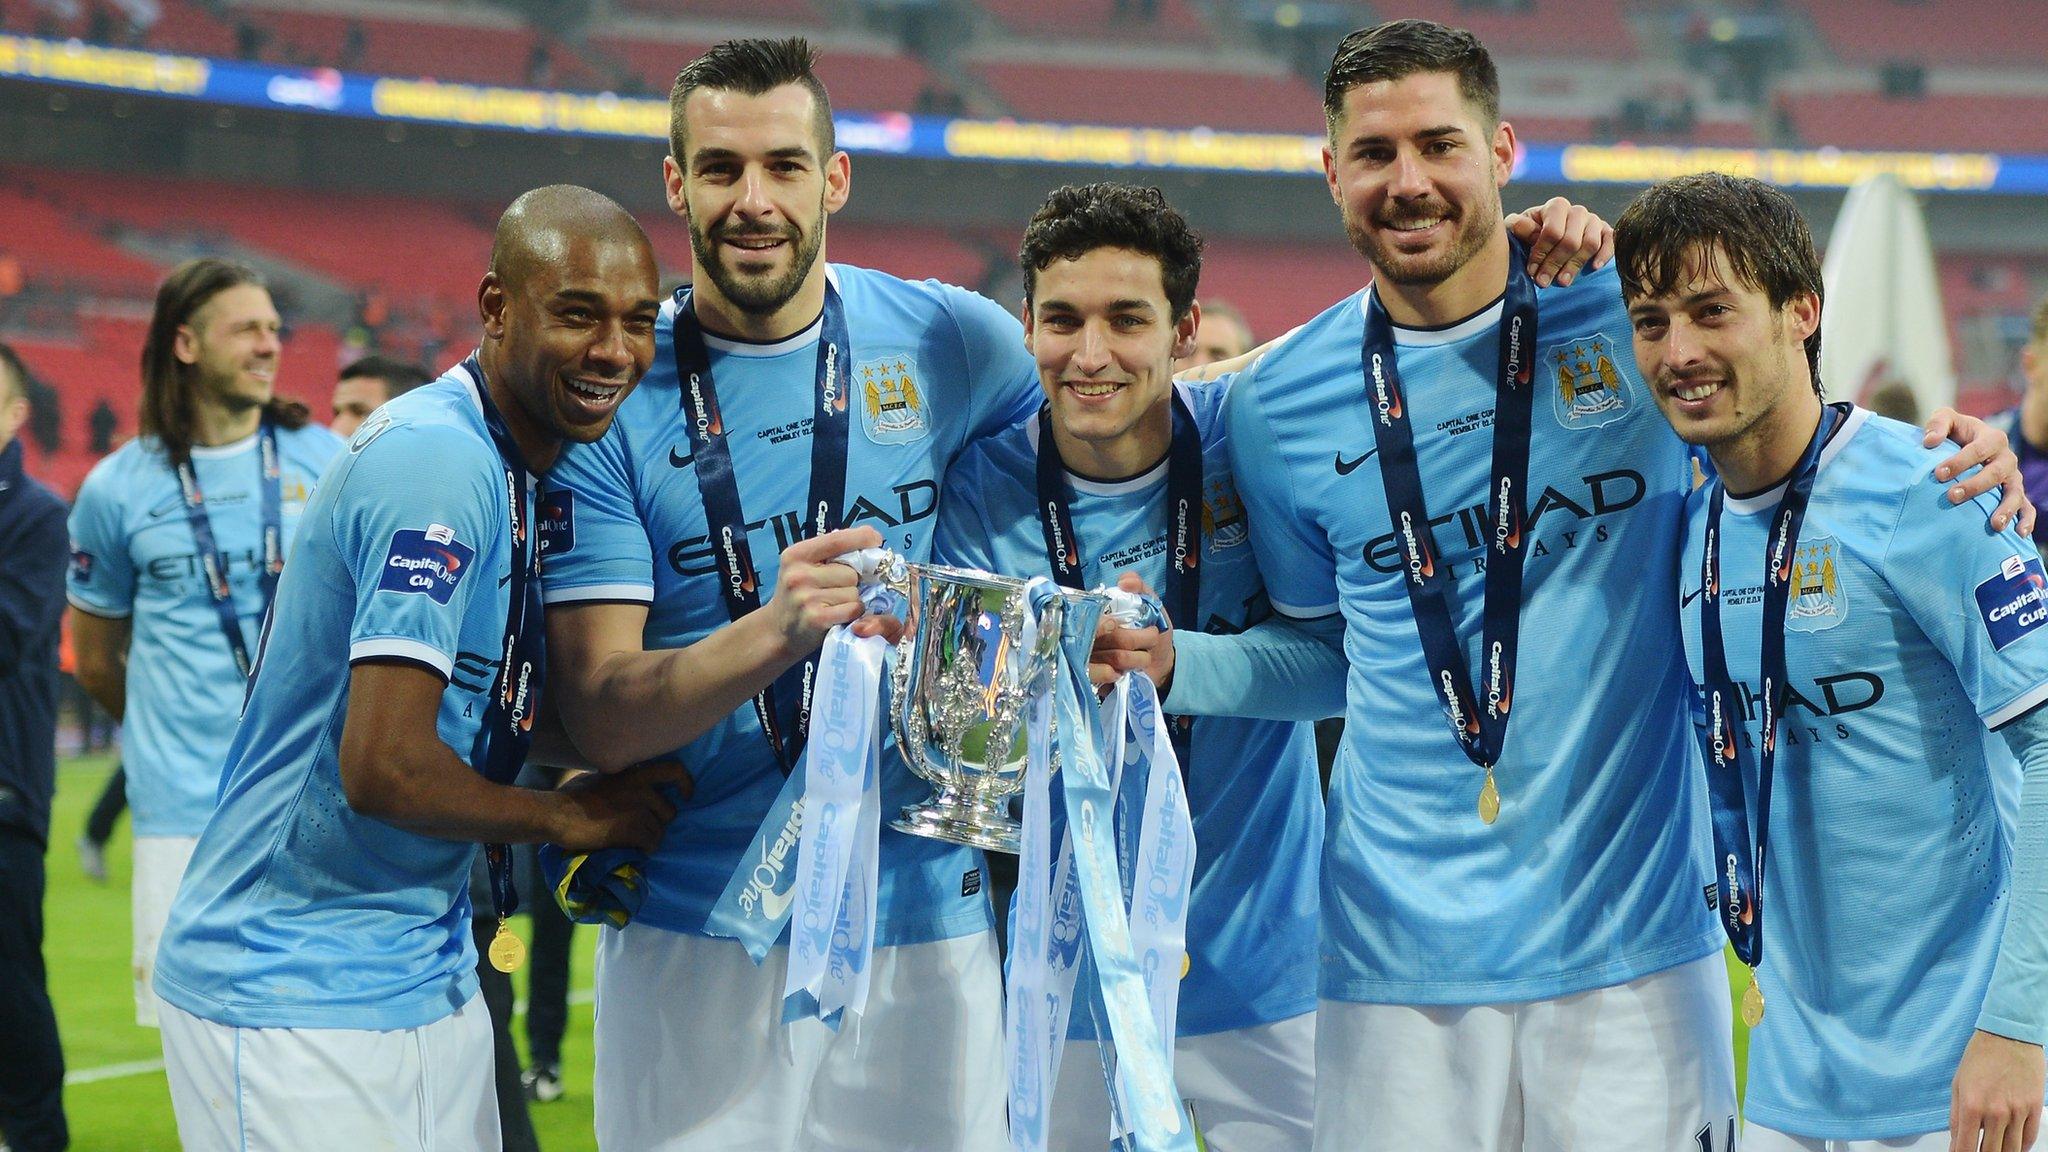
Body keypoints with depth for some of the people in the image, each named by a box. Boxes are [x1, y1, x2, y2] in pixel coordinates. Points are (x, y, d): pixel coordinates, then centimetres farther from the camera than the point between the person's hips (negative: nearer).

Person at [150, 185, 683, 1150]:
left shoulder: (514, 467, 11)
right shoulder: (439, 463, -19)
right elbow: (383, 766, -25)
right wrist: (574, 817, -10)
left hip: (426, 976, 10)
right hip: (296, 1001, -10)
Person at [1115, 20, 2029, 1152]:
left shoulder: (1641, 314, -2)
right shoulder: (1279, 404, 5)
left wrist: (1947, 463, -11)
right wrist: (1174, 663, 0)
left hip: (1634, 936, -1)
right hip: (1398, 942, 2)